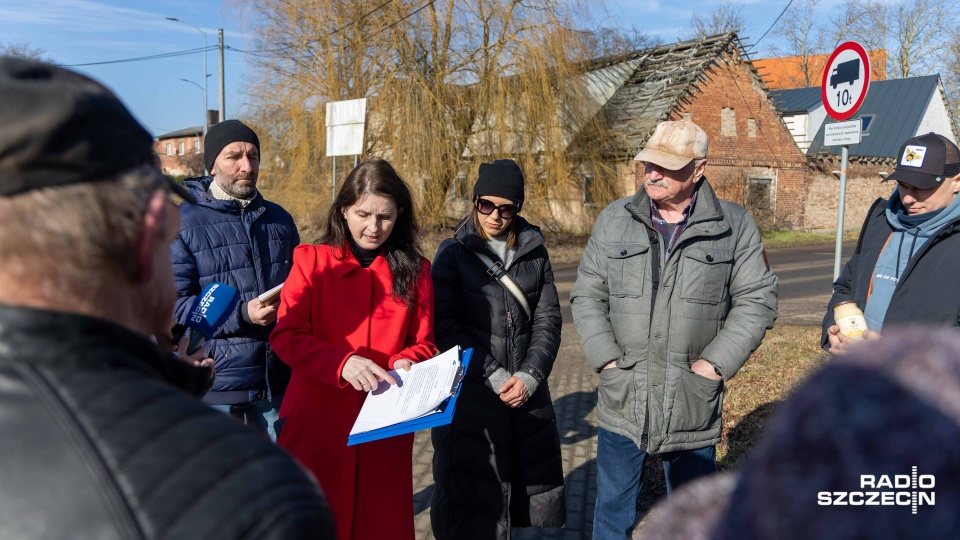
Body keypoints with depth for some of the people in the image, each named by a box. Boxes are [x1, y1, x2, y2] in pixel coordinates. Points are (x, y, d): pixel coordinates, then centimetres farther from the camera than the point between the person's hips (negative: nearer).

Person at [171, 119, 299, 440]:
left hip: (279, 383, 5)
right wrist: (242, 314, -24)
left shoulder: (279, 219, 12)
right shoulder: (183, 223, -6)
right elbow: (173, 307, -13)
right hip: (214, 388, -4)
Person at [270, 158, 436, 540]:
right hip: (317, 425, -1)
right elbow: (285, 336, -8)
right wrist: (343, 362, -23)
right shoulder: (312, 260, 1)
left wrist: (406, 362, -13)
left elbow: (423, 343, 9)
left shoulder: (415, 269, 6)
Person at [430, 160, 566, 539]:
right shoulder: (453, 252, 0)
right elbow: (446, 325, -7)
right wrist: (493, 375, -14)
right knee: (470, 490, 2)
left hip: (528, 392, 3)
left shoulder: (534, 252, 9)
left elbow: (548, 320, 5)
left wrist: (530, 375, -9)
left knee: (531, 484, 13)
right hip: (471, 395, -3)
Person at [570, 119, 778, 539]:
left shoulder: (735, 226, -3)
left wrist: (716, 362, -10)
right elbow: (587, 295, 3)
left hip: (693, 407, -1)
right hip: (622, 403, 1)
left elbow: (757, 299, -1)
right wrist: (606, 358, -8)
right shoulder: (614, 220, 1)